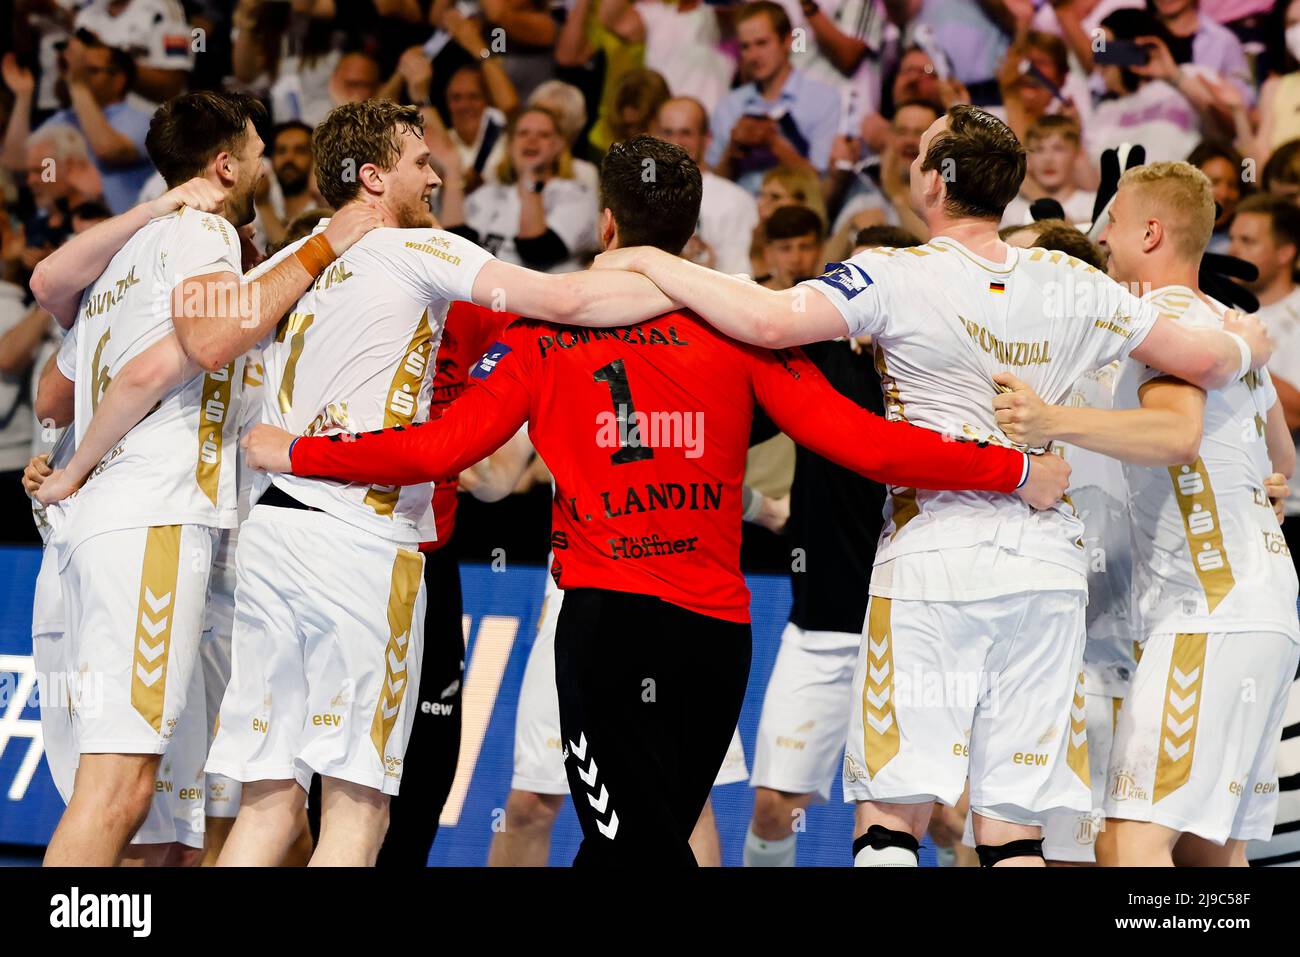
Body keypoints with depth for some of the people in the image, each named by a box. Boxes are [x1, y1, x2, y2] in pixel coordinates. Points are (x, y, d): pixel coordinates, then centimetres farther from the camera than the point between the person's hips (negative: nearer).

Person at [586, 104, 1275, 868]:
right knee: (1012, 831, 5)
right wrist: (1250, 341, 34)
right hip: (1048, 568, 4)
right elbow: (1204, 360, 10)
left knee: (892, 817, -3)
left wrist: (649, 262, -8)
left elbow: (772, 323, -22)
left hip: (934, 564, -4)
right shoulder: (1072, 285, 6)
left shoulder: (896, 278, -7)